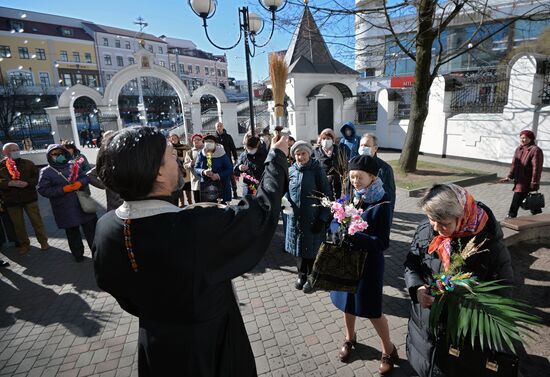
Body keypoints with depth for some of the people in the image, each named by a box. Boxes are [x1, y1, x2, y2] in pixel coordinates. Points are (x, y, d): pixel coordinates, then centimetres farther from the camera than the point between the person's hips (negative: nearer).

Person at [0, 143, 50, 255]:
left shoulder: (28, 163, 3)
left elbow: (36, 177, -3)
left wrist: (27, 183, -21)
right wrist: (10, 183, -22)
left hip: (29, 197, -1)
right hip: (11, 200, 1)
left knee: (37, 221, 5)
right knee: (18, 224, 11)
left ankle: (43, 241, 18)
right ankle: (24, 244, 26)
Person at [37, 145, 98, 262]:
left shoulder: (73, 166, 9)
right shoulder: (46, 171, -2)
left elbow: (86, 177, 10)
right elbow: (43, 190, -8)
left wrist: (80, 183, -12)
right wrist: (63, 189, -18)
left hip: (83, 205, 3)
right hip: (65, 210, -3)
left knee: (91, 228, 9)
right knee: (72, 232, 10)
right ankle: (78, 254, 25)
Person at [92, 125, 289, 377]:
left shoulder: (105, 228, -17)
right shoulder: (198, 227, -38)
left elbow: (112, 286, 1)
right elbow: (263, 209, -23)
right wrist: (277, 156, -10)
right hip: (209, 348, -4)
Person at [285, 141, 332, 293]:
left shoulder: (317, 170, -9)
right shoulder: (291, 171, 2)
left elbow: (327, 195, -9)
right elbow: (285, 191, 14)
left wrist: (323, 218, -14)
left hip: (313, 218, -3)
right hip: (295, 217, 4)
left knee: (311, 248, 9)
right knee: (298, 247, 15)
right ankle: (302, 275, 36)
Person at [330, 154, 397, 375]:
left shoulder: (381, 204, -19)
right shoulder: (350, 196, -4)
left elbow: (382, 242, -20)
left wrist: (355, 237, -32)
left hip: (369, 262, -5)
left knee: (372, 309, 9)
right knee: (348, 302, 20)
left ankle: (389, 349, 36)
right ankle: (350, 338, 47)